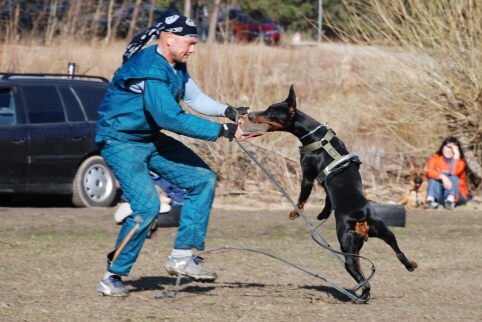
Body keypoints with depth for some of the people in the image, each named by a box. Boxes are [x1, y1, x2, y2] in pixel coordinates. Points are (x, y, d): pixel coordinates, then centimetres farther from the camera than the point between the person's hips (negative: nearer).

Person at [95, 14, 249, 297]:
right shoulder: (150, 70, -28)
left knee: (203, 180, 2)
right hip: (121, 142, -10)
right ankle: (113, 277, -8)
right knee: (147, 205, -22)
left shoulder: (176, 66, 3)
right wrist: (221, 131, -31)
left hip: (151, 139, 10)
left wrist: (228, 112, -10)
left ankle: (182, 256, 5)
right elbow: (172, 118, -33)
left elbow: (195, 98, 9)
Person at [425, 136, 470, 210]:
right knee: (434, 178, -22)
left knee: (453, 178, -26)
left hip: (456, 194, -1)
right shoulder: (435, 158, 0)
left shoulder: (460, 161, -2)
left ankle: (451, 200, -50)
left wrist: (456, 156, -22)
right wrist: (443, 176, -37)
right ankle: (430, 199, -43)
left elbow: (454, 173, -25)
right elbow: (430, 172, -20)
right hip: (439, 195, 1)